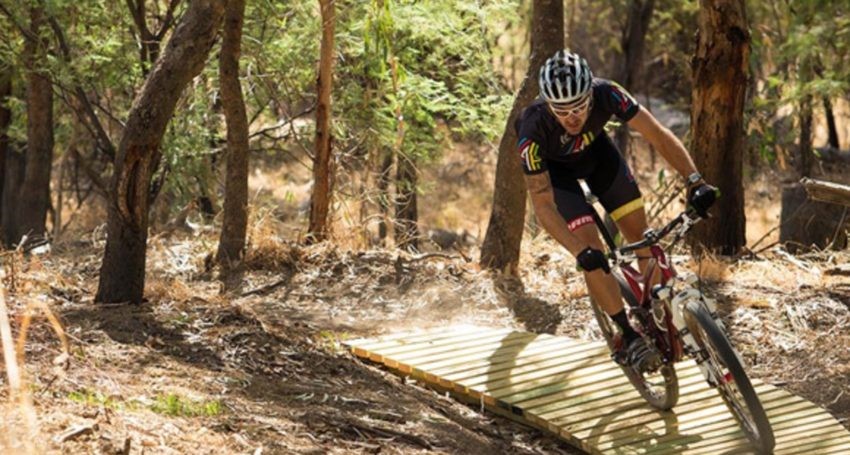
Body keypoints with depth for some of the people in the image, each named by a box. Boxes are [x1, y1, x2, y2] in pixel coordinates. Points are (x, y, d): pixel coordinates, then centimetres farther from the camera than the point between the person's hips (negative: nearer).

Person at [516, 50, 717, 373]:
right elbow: (542, 203, -37)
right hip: (553, 167, -3)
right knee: (592, 249, -16)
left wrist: (695, 182, -45)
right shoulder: (534, 129, -41)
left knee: (641, 234, -2)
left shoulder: (606, 94, -37)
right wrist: (580, 252, -48)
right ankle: (629, 337, -4)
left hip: (594, 149, 3)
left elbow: (658, 135, -32)